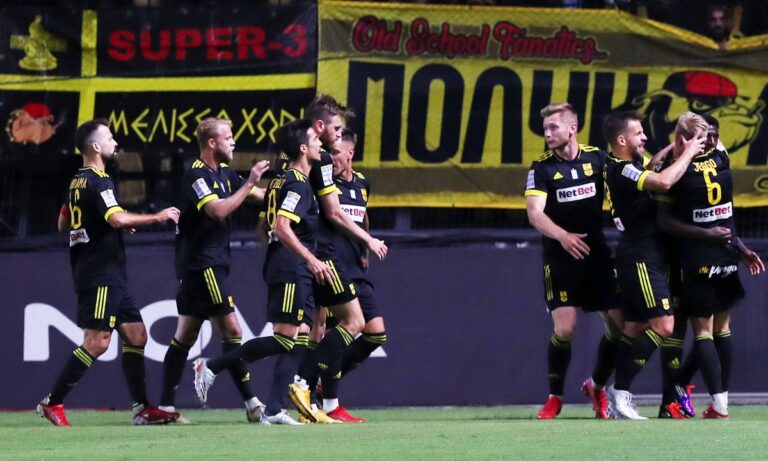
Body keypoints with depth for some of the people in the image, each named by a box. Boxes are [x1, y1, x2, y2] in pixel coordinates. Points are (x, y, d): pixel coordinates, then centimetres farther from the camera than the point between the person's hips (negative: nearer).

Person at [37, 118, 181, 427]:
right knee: (97, 341, -10)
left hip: (109, 276, 10)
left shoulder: (77, 182, 15)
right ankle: (52, 403, -6)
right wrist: (158, 217, -19)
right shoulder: (98, 182, -15)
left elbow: (63, 224, 25)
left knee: (135, 335, 8)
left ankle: (142, 408, 7)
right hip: (101, 275, -10)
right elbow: (117, 218, -29)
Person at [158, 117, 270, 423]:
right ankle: (251, 403, -12)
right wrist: (249, 183, -26)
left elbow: (260, 196, 17)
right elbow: (218, 210, -27)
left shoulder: (224, 174, 13)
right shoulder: (197, 175, -14)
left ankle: (166, 405, 10)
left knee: (185, 336, 9)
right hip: (202, 265, -10)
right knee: (232, 330, -11)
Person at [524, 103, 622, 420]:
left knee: (619, 324, -1)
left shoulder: (597, 159, 3)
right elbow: (534, 214, -15)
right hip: (560, 259, -3)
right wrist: (562, 236, -33)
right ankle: (554, 397, 4)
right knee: (564, 328, -13)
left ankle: (597, 386, 21)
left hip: (597, 254, 3)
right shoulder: (542, 168, -4)